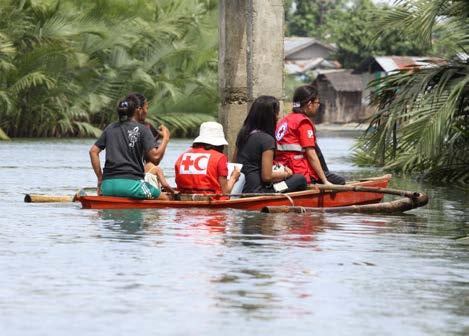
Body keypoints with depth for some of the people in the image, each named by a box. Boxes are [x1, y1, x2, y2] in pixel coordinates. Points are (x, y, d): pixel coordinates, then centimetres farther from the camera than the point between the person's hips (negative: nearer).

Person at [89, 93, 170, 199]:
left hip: (107, 185, 6)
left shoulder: (110, 128, 14)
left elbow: (93, 151, 12)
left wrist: (100, 178, 15)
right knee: (164, 199, 9)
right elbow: (155, 157, -10)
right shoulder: (142, 129, -2)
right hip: (130, 184, -6)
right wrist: (166, 139, 5)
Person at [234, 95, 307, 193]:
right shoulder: (267, 139, -13)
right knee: (300, 180, -1)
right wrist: (286, 174, 6)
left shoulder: (242, 134, 11)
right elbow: (267, 176, -14)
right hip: (256, 190, -8)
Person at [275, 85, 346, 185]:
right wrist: (325, 181, -12)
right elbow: (311, 155, -14)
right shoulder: (304, 122, -10)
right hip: (302, 173, -9)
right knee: (340, 182, -3)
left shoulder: (283, 121, 16)